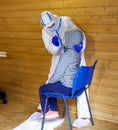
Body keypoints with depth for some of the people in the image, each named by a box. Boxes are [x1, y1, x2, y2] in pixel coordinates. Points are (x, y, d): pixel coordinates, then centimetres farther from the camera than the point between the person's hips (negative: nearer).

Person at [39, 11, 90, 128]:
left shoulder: (66, 21, -19)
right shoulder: (45, 31, -9)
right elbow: (52, 50, -13)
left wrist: (80, 45, -42)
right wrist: (54, 44, -35)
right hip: (59, 57, 4)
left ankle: (84, 116, 3)